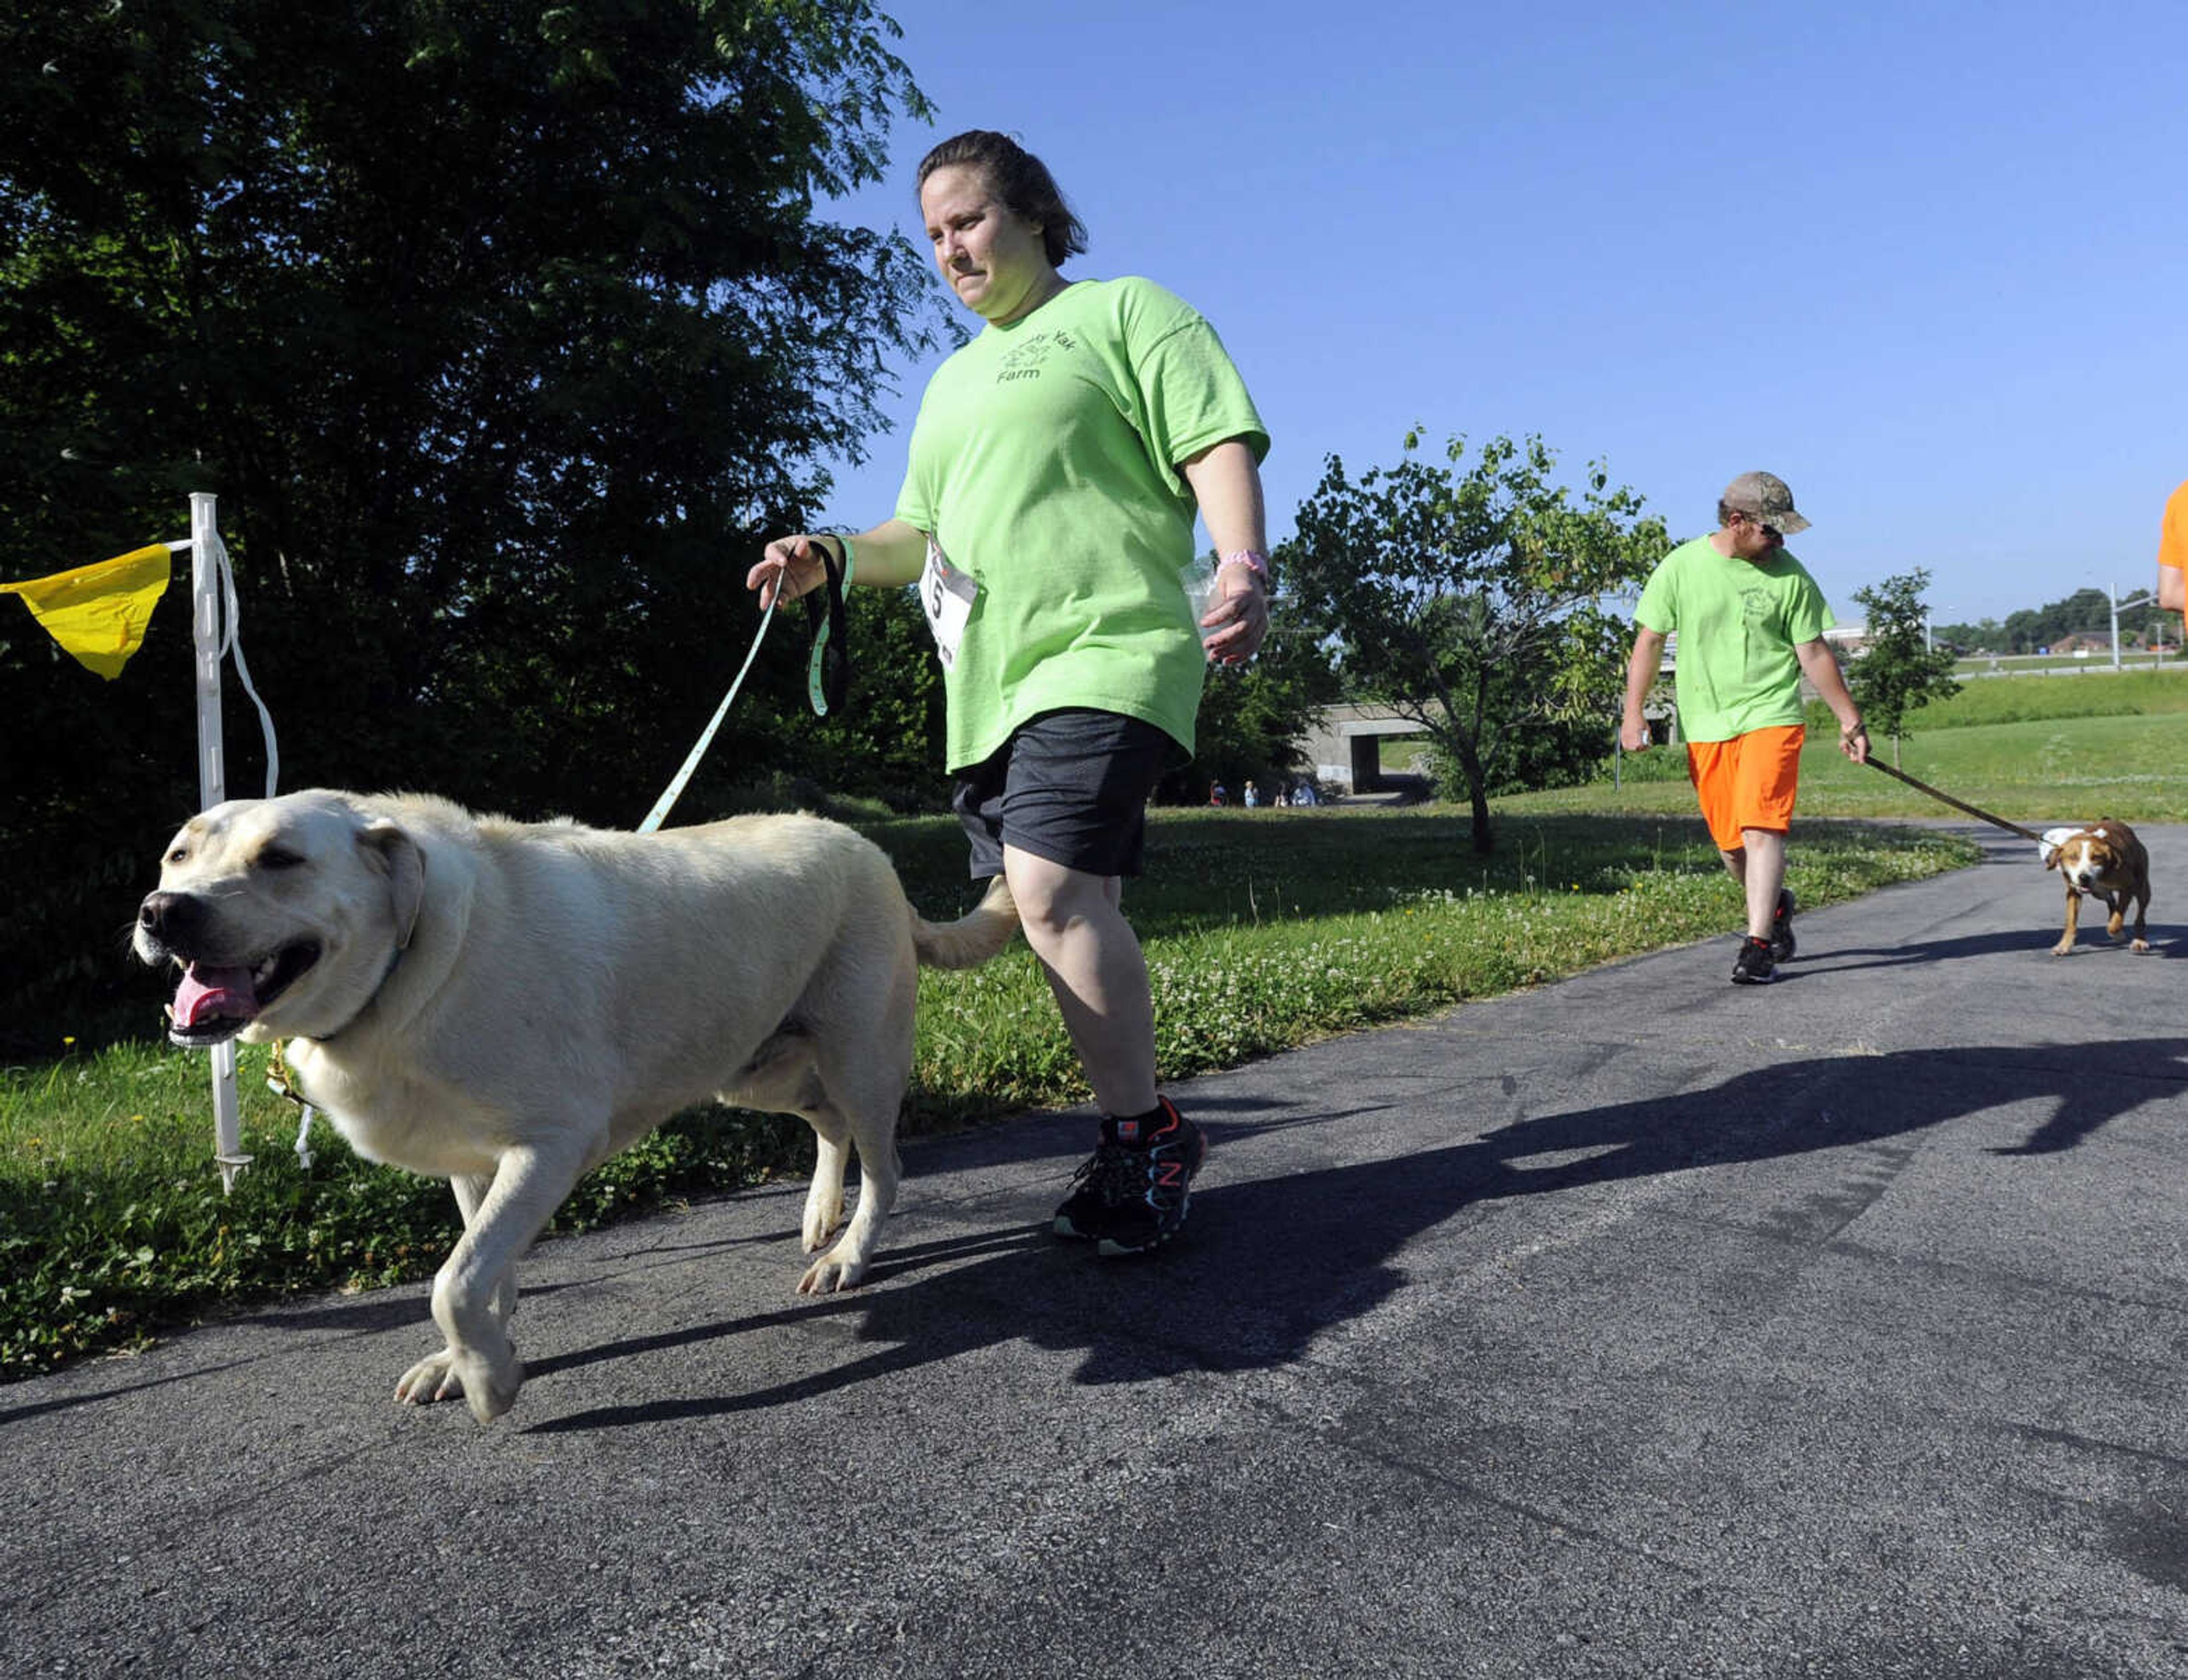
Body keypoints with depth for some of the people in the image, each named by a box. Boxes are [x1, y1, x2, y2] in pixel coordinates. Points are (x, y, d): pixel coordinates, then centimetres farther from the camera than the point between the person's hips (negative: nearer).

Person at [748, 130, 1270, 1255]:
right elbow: (923, 536, 29)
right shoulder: (953, 381, 29)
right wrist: (828, 555, 9)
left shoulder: (1127, 313, 7)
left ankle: (1141, 1134, -9)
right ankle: (1144, 1137, 17)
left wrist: (1244, 567, -23)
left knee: (1053, 889, -24)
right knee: (1074, 912, 6)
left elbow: (1221, 451, -5)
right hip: (989, 687, 8)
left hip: (1103, 654, -8)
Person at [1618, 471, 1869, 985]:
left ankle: (1758, 945, -13)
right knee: (1729, 842, 7)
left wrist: (1850, 721, 7)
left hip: (1771, 717, -1)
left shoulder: (1789, 575, 0)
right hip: (1705, 728, 1)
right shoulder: (1680, 567, 0)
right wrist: (1634, 713, -4)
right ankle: (1775, 908, 35)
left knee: (1760, 827, -16)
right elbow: (1650, 640, 3)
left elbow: (1814, 653, 6)